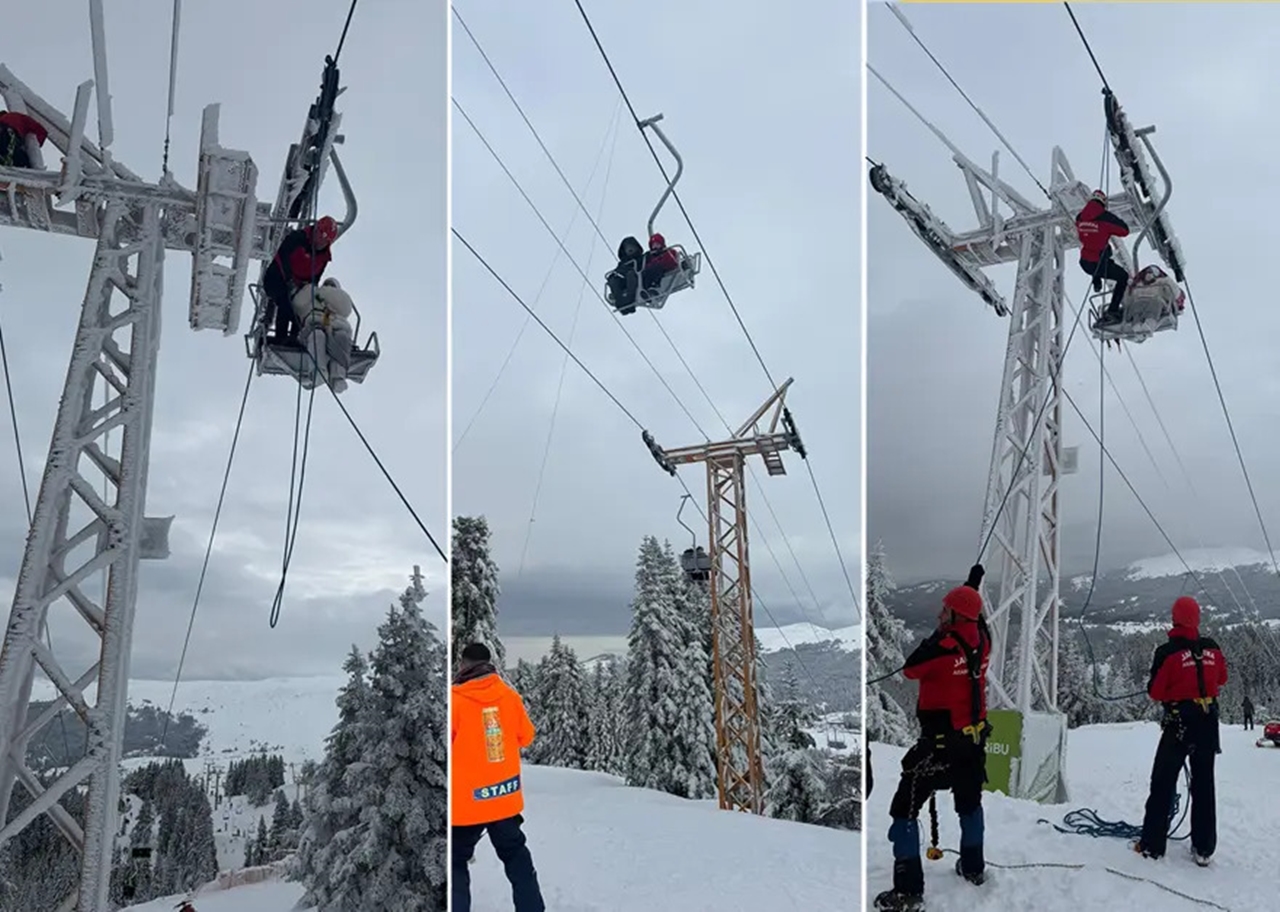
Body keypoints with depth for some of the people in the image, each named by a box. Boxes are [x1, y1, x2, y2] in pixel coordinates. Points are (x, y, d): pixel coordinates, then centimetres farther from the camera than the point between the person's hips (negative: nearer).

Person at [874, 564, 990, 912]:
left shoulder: (943, 647, -24)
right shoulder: (982, 641, -3)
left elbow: (910, 668, -10)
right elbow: (974, 616, 19)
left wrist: (935, 635, 1)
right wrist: (974, 585, 33)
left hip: (940, 743, -8)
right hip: (973, 738, 8)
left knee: (905, 809, -1)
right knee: (969, 801, 28)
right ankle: (973, 867, 45)